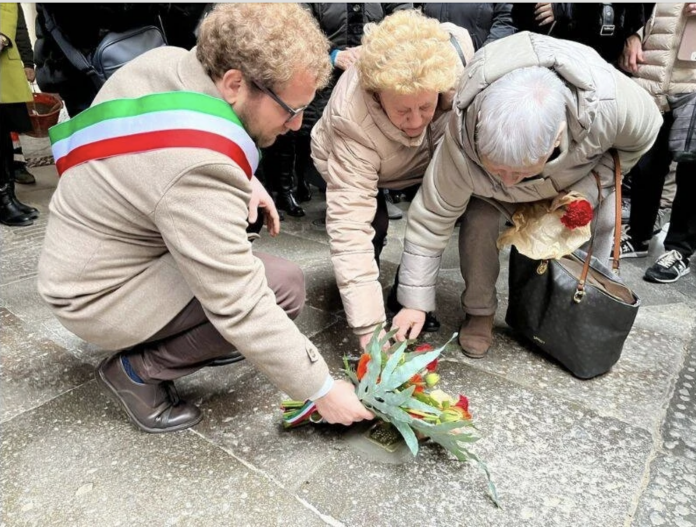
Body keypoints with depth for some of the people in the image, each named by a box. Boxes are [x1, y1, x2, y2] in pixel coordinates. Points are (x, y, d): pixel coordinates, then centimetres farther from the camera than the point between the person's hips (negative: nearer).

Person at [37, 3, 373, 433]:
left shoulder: (167, 60, -10)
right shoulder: (199, 172, -35)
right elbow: (242, 307, -31)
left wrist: (241, 179, -3)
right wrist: (321, 389, -20)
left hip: (88, 253, 9)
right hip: (100, 295, -9)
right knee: (284, 287, -20)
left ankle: (192, 334, 14)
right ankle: (140, 370, -3)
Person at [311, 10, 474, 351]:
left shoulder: (457, 50, -34)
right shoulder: (352, 120, -43)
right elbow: (349, 222, -46)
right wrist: (368, 328, -50)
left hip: (429, 158, 3)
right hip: (349, 163, -3)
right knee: (373, 223, -28)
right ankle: (359, 294, 4)